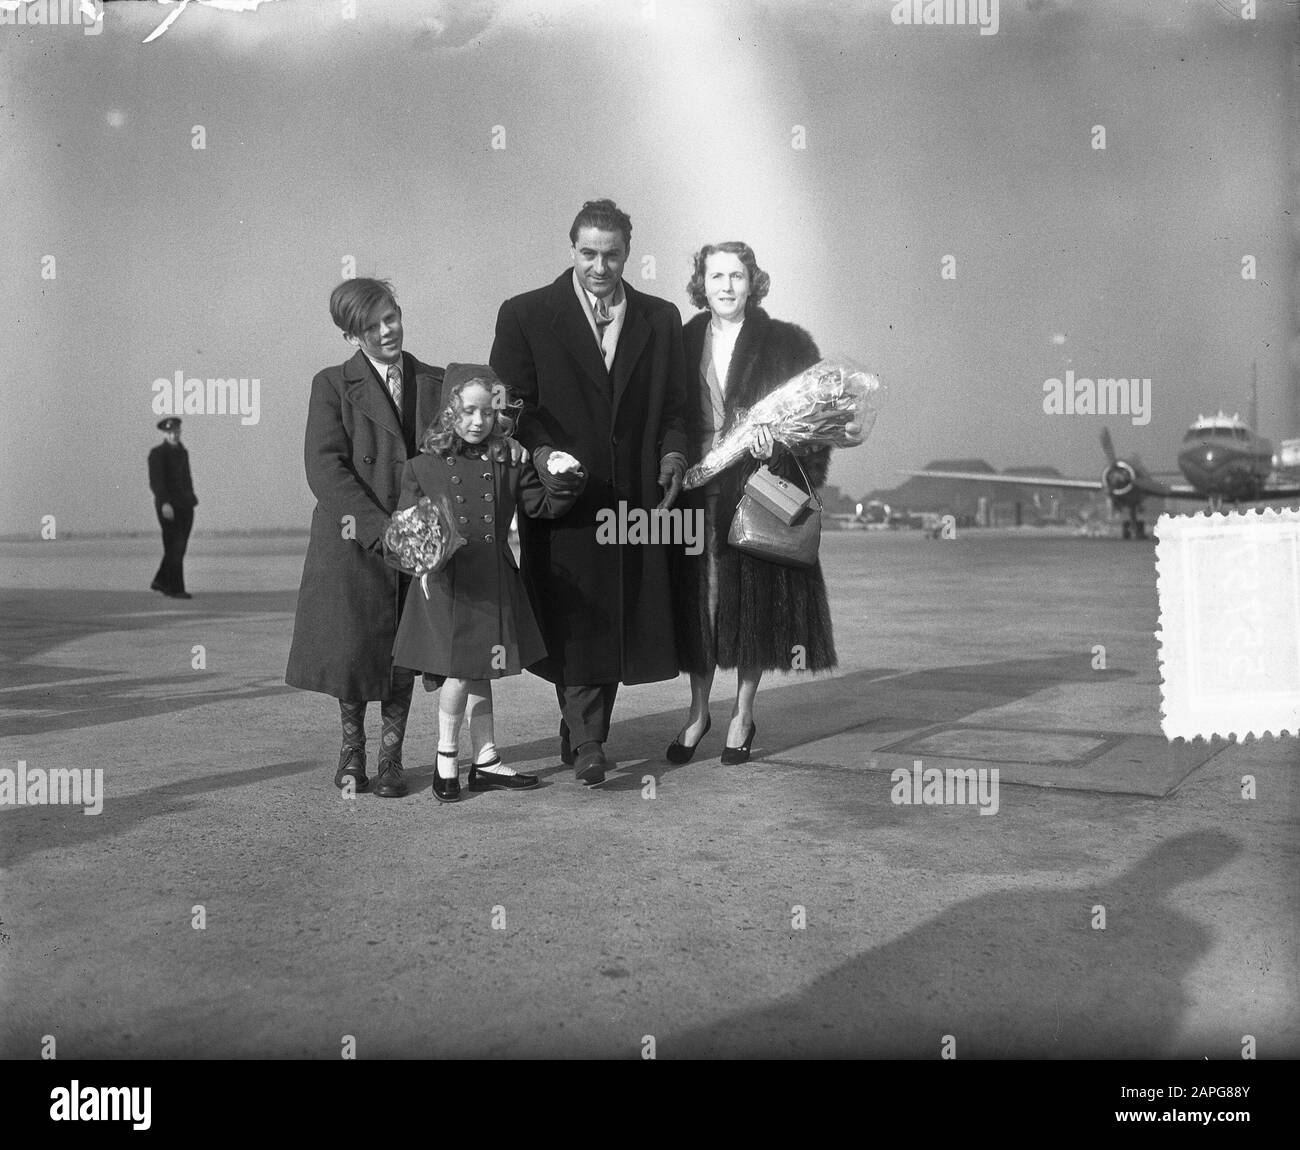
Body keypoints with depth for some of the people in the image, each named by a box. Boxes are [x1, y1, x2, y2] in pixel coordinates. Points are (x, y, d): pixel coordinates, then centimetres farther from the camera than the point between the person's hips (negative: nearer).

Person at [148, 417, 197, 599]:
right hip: (168, 505, -7)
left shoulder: (182, 452, 15)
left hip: (185, 505, 7)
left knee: (179, 546, 9)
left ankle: (161, 582, 22)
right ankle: (175, 589, -5)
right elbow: (155, 481, -17)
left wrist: (191, 499, 21)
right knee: (174, 546, -8)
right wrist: (165, 503, -29)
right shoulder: (157, 453, -8)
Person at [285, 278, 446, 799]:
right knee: (351, 647, 2)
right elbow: (323, 466, -11)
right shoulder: (332, 385, -1)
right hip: (352, 543, -2)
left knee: (403, 652, 7)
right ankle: (352, 744, 27)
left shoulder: (435, 383, 8)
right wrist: (380, 527, -20)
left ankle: (391, 756, 22)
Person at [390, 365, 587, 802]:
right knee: (458, 673, -4)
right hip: (446, 585, -3)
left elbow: (543, 504, 6)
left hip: (494, 585, 3)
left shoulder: (508, 464, 5)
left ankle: (486, 762, 21)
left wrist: (562, 480, -12)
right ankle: (445, 760, 16)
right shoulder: (423, 466, -2)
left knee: (480, 673, 12)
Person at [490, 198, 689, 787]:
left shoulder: (660, 319, 12)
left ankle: (581, 734, 23)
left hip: (636, 497, 4)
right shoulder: (525, 315, 2)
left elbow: (673, 406, 15)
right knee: (576, 621, -7)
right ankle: (586, 743, 0)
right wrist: (540, 450, -17)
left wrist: (673, 452, -4)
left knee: (622, 622, 8)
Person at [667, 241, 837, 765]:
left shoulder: (788, 344, 1)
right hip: (696, 492, 2)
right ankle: (697, 713, 20)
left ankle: (742, 717, 18)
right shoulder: (683, 343, 9)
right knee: (698, 602, 5)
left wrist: (777, 444, -17)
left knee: (754, 605, 4)